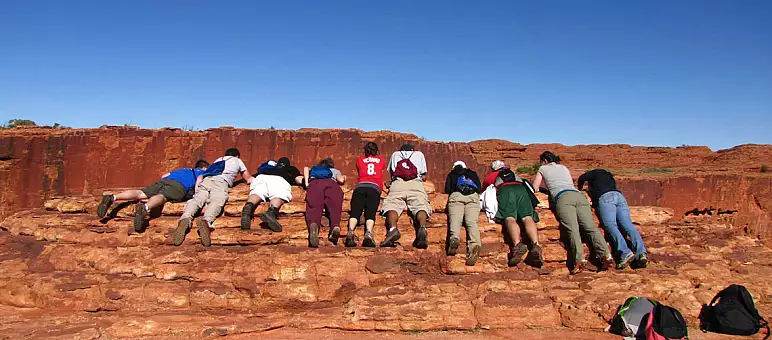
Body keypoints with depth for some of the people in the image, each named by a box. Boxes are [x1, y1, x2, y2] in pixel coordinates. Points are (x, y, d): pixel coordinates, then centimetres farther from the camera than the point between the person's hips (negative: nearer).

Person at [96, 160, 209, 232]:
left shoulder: (184, 169, 44)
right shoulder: (202, 172, 31)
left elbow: (164, 176, 41)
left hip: (164, 181, 6)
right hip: (179, 185, -6)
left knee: (140, 193, -9)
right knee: (161, 197, -33)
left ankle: (112, 198, -31)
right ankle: (144, 208, -64)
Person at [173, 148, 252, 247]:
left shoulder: (217, 160, 42)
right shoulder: (237, 160, 36)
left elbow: (200, 177, 31)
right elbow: (249, 179, 44)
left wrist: (196, 191, 24)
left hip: (205, 180, 3)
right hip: (221, 181, -3)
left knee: (196, 200, -20)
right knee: (216, 201, -28)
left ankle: (185, 219, -52)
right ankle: (206, 221, -60)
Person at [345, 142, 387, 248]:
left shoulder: (359, 160, 29)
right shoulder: (381, 159, 30)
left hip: (360, 186, 1)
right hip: (374, 187, -1)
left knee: (355, 211, -16)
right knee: (370, 213, -19)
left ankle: (350, 231, -45)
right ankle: (368, 233, -48)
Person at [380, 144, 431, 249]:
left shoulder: (395, 154, 36)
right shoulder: (419, 154, 34)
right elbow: (424, 176, 32)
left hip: (398, 182, 0)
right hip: (416, 183, 0)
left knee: (391, 205, -18)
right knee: (420, 206, -19)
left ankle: (392, 229, -50)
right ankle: (422, 228, -51)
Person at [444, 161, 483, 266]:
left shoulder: (451, 174, 32)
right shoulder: (473, 174, 37)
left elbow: (447, 190, 22)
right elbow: (479, 188, 31)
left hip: (456, 196, -1)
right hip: (473, 196, 1)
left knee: (455, 219, -22)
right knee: (472, 221, -21)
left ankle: (454, 238, -55)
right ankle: (474, 243, -50)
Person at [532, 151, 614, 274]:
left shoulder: (543, 168, 25)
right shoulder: (564, 168, 36)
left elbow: (534, 188, 29)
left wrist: (546, 187, 52)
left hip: (563, 197, -4)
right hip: (579, 195, 4)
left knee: (572, 229, -23)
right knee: (591, 227, -13)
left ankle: (579, 259, -44)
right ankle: (606, 255, -35)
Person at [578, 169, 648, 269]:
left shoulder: (596, 173, 26)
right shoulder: (609, 177, 42)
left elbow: (583, 177, 10)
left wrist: (579, 188, 30)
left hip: (605, 197, -6)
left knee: (611, 226, -22)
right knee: (628, 226, -14)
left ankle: (625, 253, -45)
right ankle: (641, 253, -37)